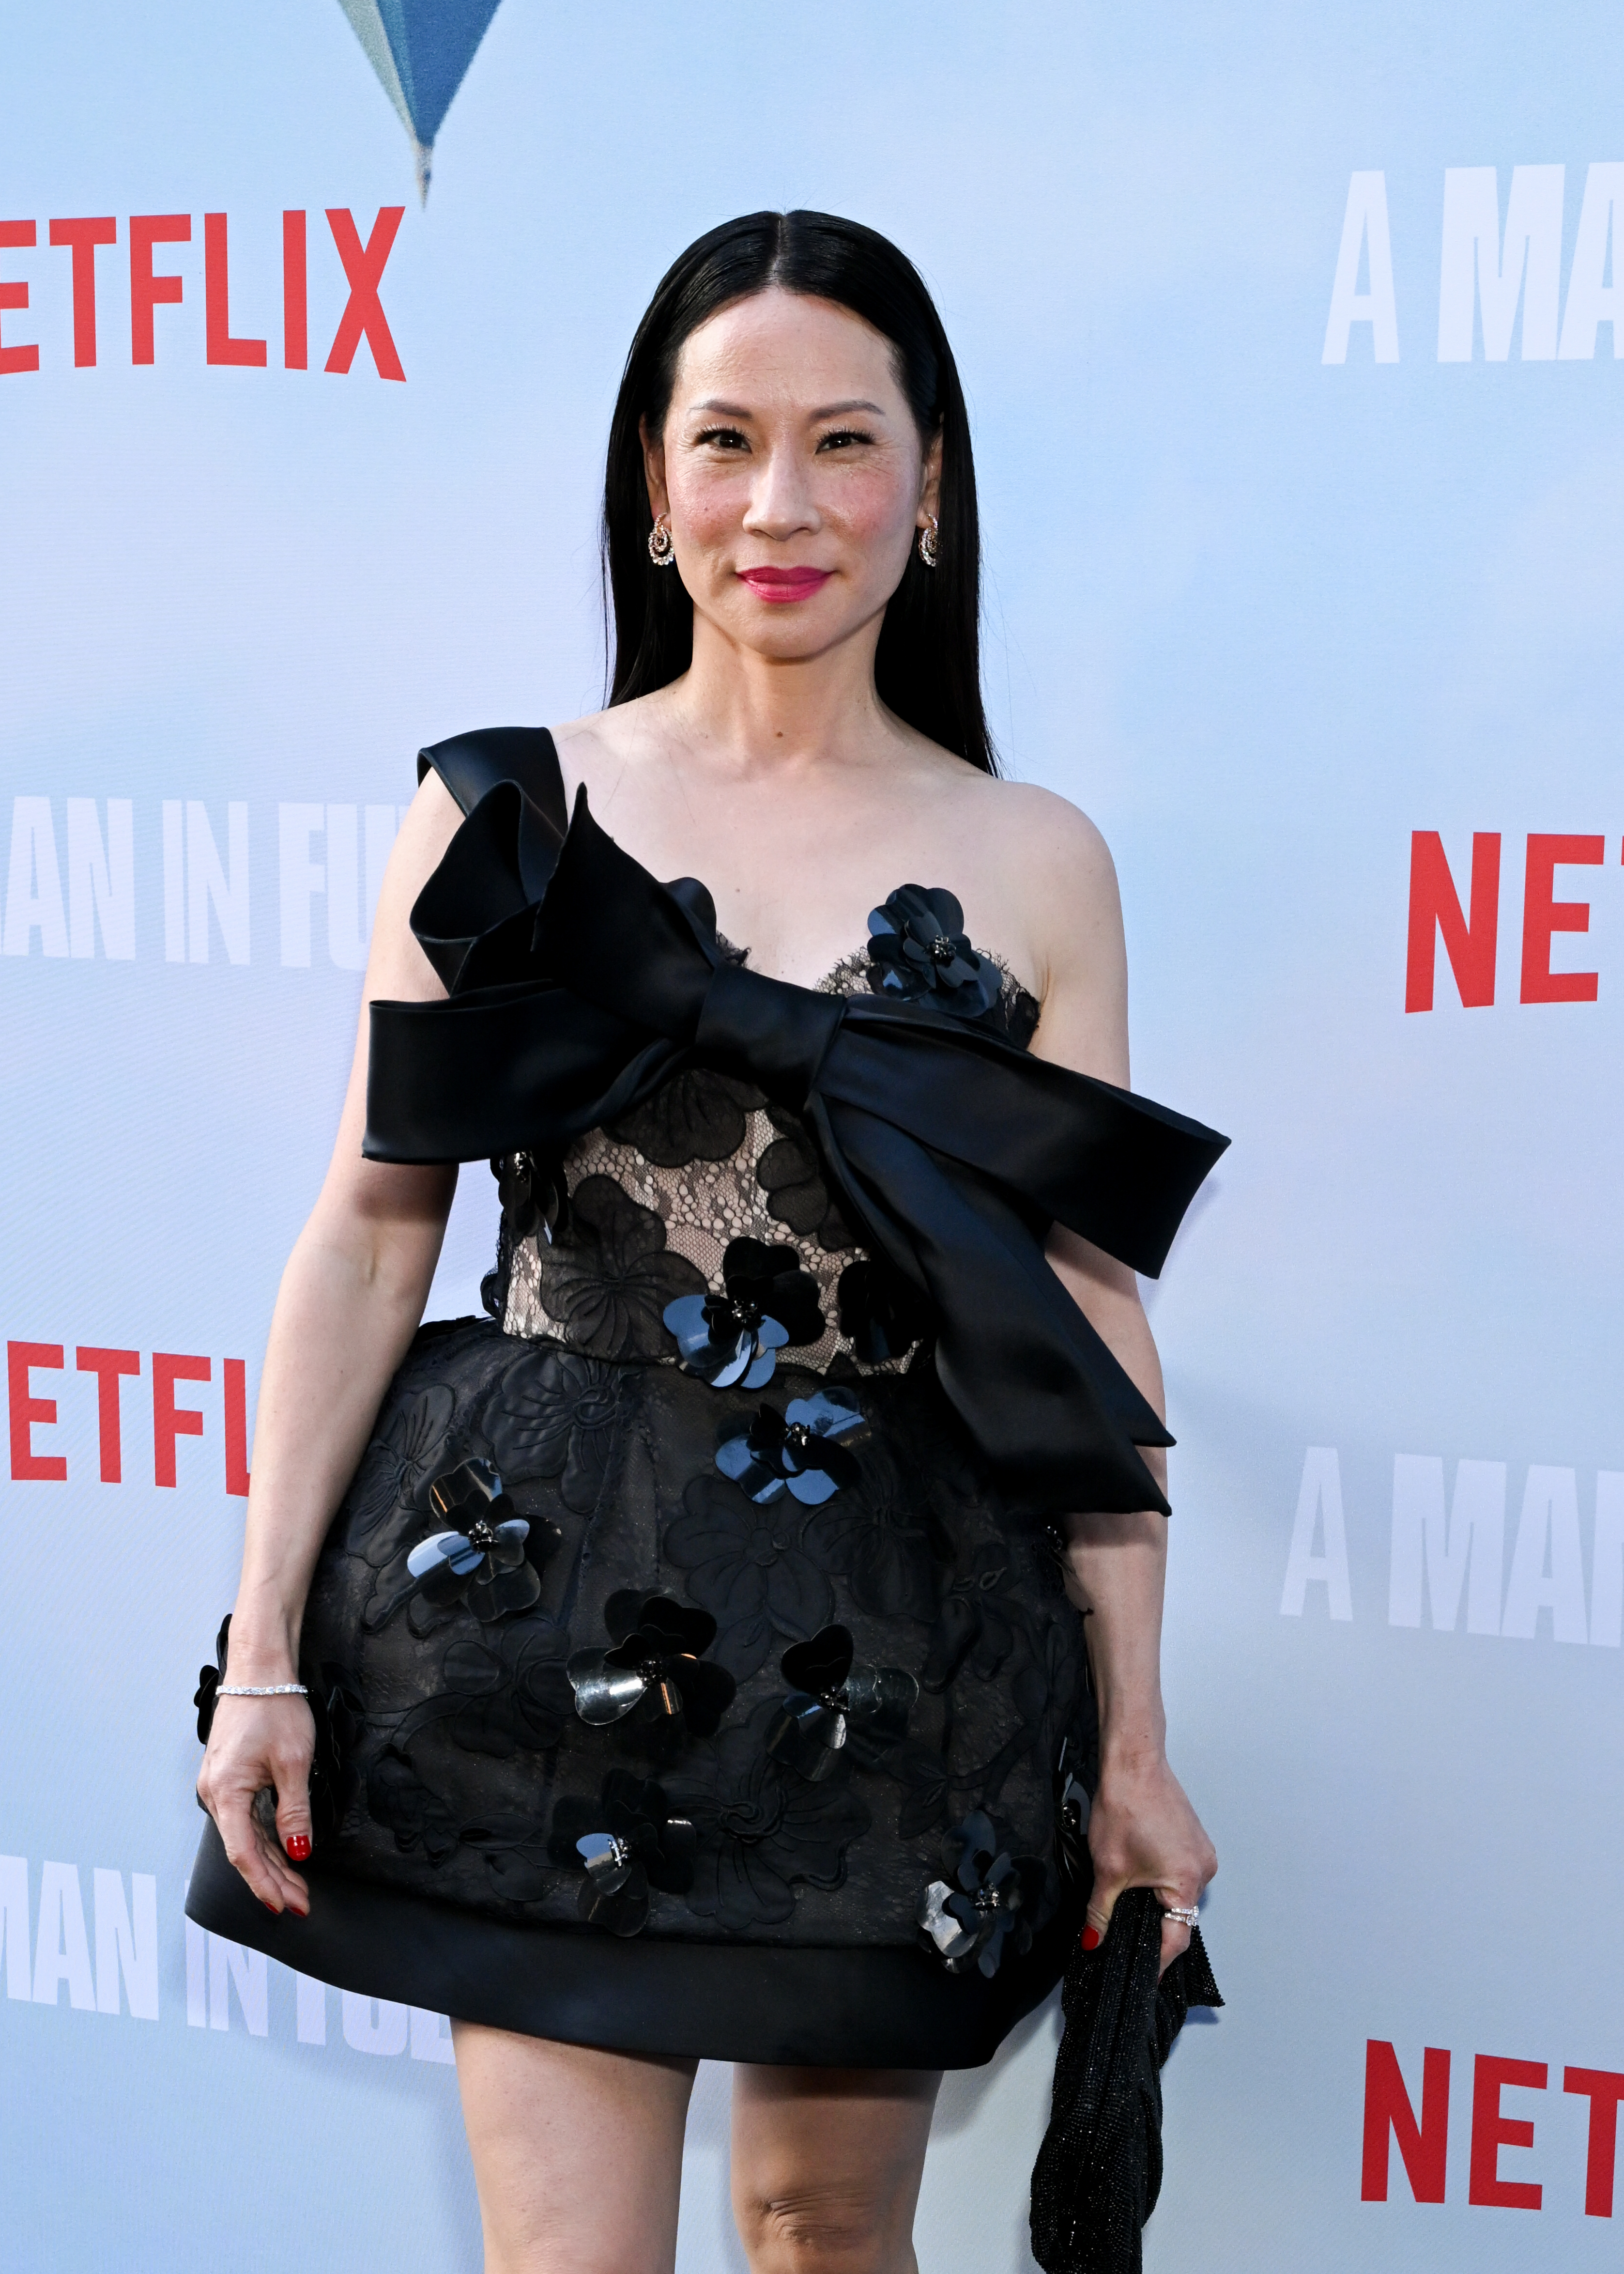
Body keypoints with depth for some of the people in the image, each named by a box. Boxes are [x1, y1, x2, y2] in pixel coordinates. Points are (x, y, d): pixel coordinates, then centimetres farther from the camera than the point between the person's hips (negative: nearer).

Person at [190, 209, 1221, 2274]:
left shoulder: (1032, 864, 4)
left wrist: (1133, 1742, 4)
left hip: (891, 1651, 2)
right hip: (548, 1616, -1)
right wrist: (263, 1656, -1)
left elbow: (1097, 1322, 4)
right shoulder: (505, 817, 2)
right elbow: (367, 1237, 2)